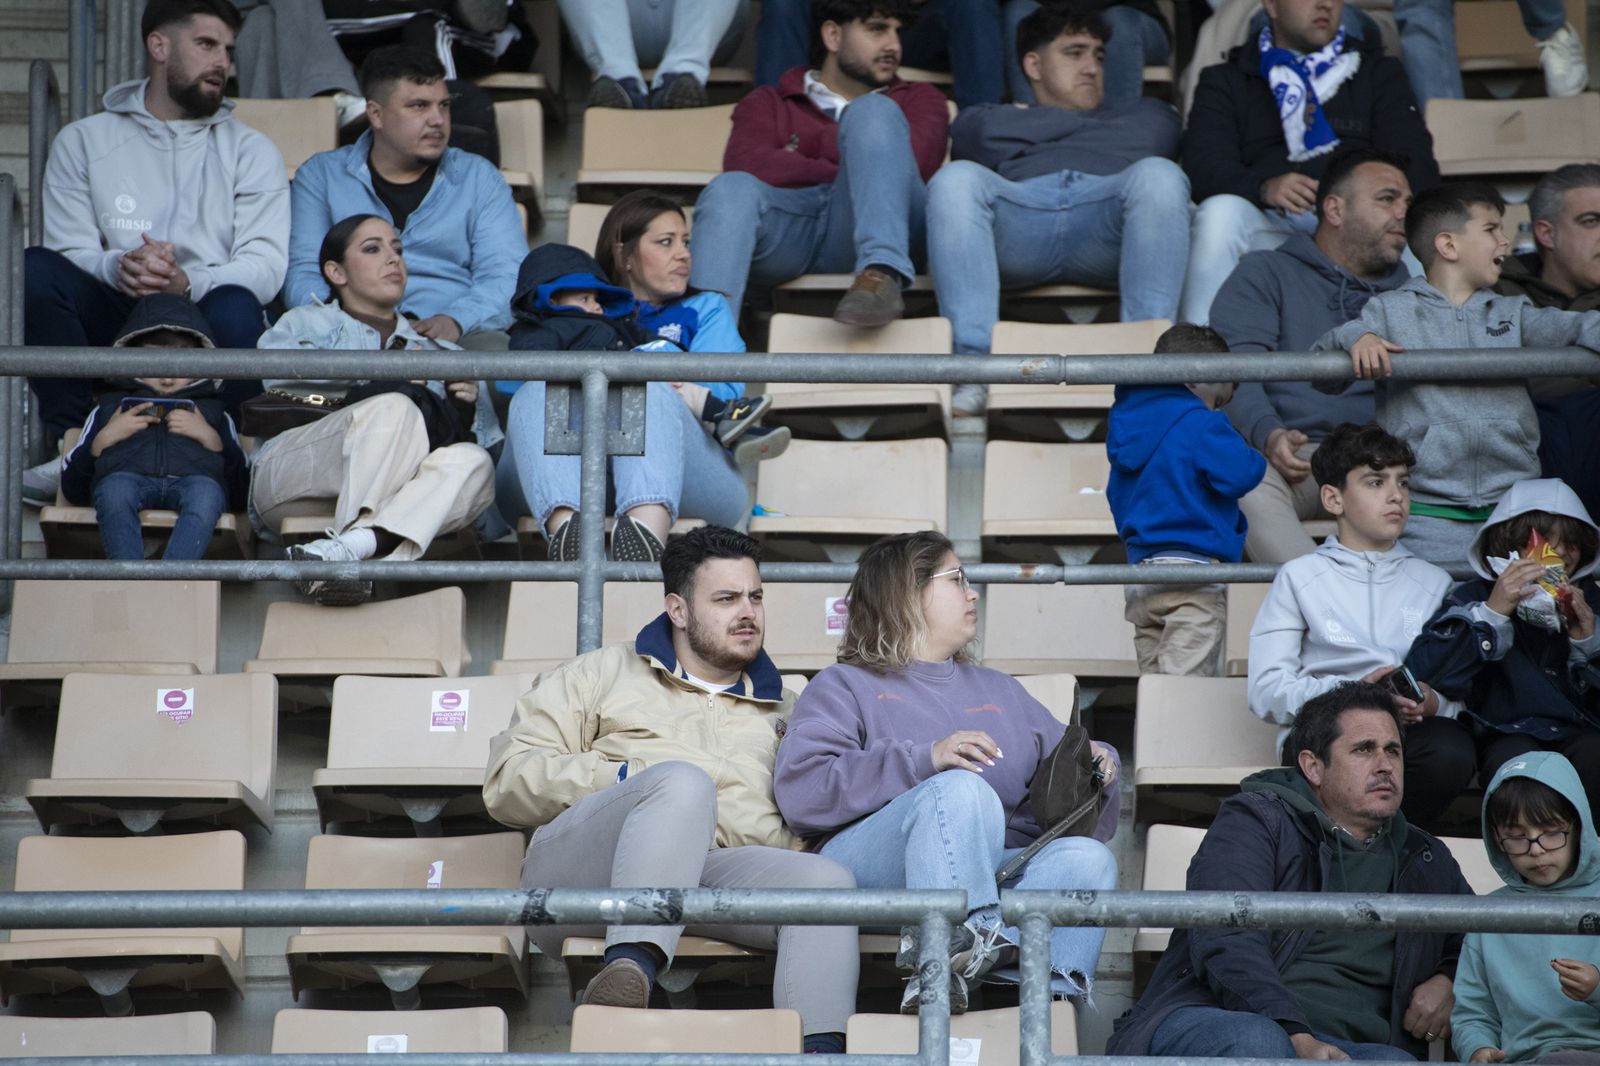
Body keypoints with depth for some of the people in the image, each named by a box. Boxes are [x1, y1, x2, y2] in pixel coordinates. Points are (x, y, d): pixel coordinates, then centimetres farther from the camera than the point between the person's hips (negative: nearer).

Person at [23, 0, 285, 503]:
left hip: (206, 326, -1)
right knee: (33, 270, -27)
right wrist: (118, 268, -23)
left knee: (236, 307, -37)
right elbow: (69, 251, 2)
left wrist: (188, 282, -24)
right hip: (112, 325, 1)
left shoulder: (250, 151, 14)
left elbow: (265, 265, -2)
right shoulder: (83, 142, 14)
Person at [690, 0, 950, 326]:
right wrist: (837, 172, 2)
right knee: (731, 189, -31)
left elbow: (911, 163, 5)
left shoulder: (917, 99, 29)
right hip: (788, 231, 0)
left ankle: (881, 275, -44)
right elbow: (745, 165, 4)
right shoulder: (770, 104, 27)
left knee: (873, 112, -21)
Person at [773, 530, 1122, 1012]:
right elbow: (799, 791, -3)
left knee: (1089, 857, -27)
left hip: (993, 872, 5)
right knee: (961, 790, -33)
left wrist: (1097, 768, 5)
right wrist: (925, 761, -14)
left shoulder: (1000, 691, 35)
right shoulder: (845, 687, 16)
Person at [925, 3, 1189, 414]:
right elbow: (988, 134, 14)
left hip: (1106, 221, 0)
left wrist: (1034, 133, 23)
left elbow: (1151, 137, 15)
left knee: (1159, 175, -34)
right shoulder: (987, 117, 39)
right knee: (956, 179, -34)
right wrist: (1082, 120, 25)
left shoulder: (1141, 112, 40)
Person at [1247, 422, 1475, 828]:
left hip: (1417, 729, 3)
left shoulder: (1434, 582, 25)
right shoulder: (1299, 578, 15)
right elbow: (1266, 692, 2)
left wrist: (1435, 704, -10)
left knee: (1453, 749, -34)